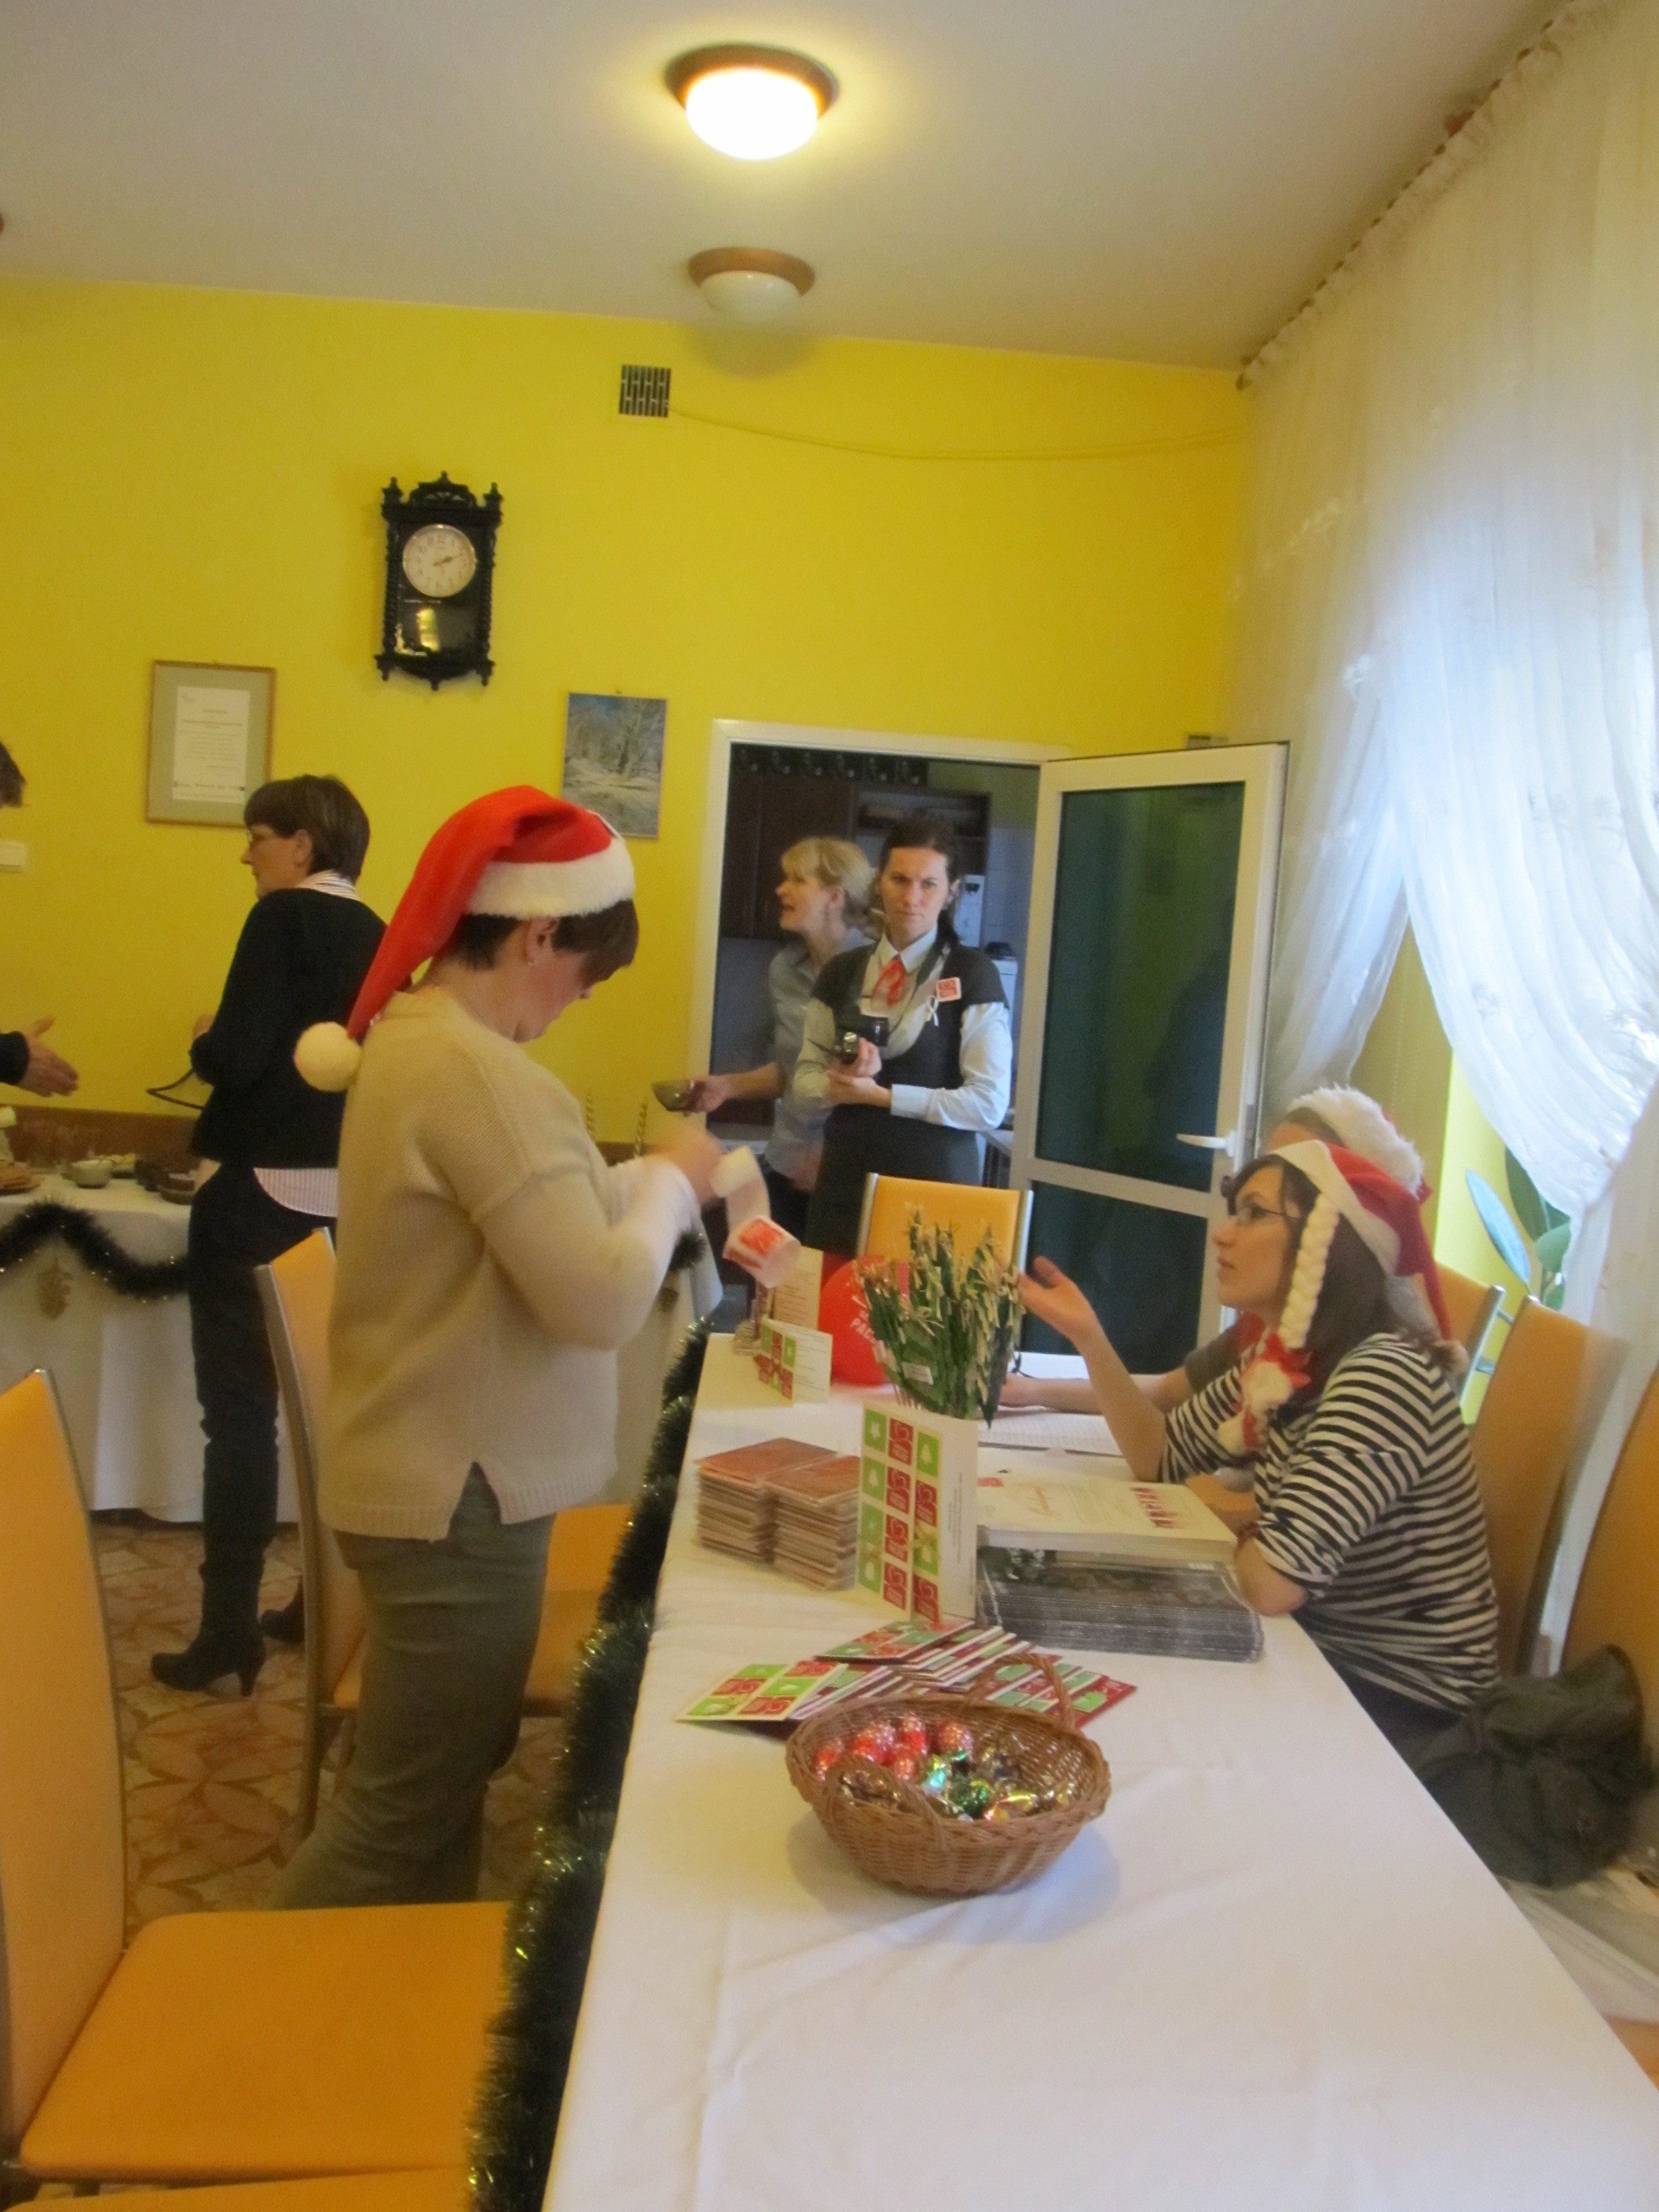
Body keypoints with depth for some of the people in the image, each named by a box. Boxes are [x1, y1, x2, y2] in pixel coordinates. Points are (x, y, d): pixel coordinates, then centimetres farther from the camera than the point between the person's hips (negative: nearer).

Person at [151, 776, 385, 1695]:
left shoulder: (283, 918, -9)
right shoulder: (378, 936, 9)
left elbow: (236, 1056, -18)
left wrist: (203, 1037, 3)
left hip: (265, 1196, -7)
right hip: (348, 1199, 7)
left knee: (239, 1411, 0)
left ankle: (229, 1635, 5)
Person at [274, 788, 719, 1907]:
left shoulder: (415, 1038, 9)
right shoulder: (479, 1072, -24)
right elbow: (601, 1301, -25)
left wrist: (644, 1185, 5)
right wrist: (671, 1186, -10)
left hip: (434, 1472, 11)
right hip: (458, 1492, -11)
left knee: (439, 1779, 23)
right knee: (402, 1815, 6)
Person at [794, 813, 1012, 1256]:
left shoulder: (973, 977, -5)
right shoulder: (840, 974, 8)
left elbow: (988, 1104, -11)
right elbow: (805, 1079, 9)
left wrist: (880, 1094, -13)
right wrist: (842, 1083, -13)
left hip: (936, 1182, -3)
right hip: (844, 1180, 4)